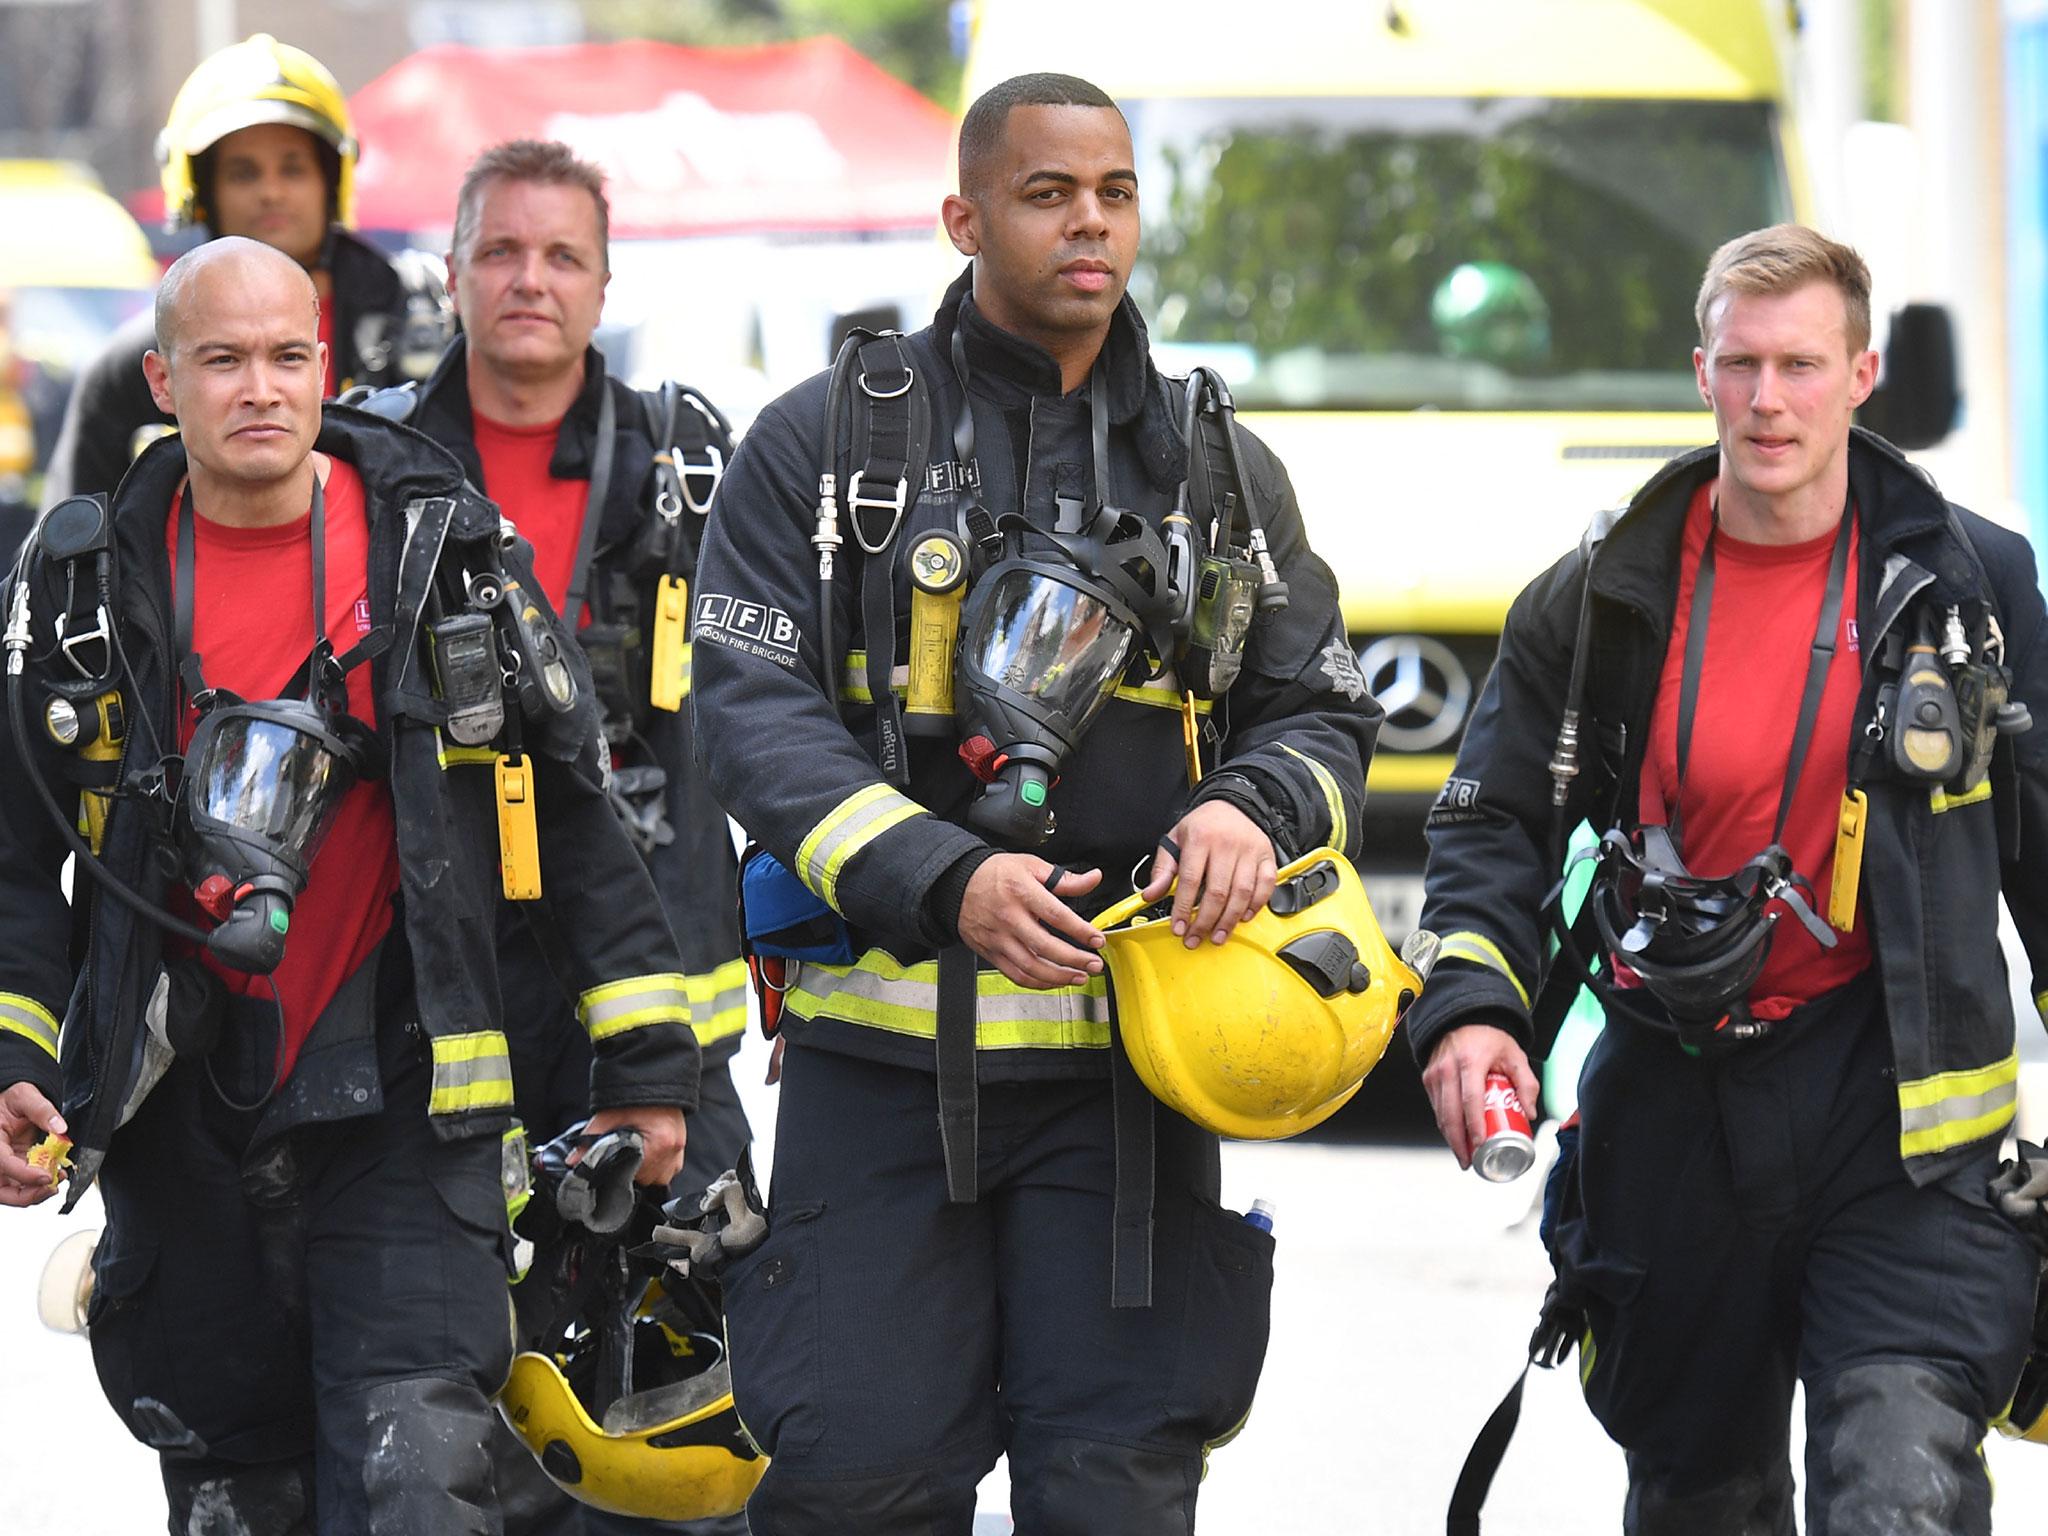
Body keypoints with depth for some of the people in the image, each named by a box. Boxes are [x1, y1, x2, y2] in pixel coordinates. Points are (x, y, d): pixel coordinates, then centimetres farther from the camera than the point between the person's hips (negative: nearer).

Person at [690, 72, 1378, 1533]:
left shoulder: (1220, 470, 13)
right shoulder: (824, 443, 4)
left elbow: (1325, 710, 15)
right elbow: (753, 708, -4)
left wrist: (1250, 811, -11)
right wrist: (945, 884, -19)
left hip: (1129, 1068, 2)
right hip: (883, 1046, -2)